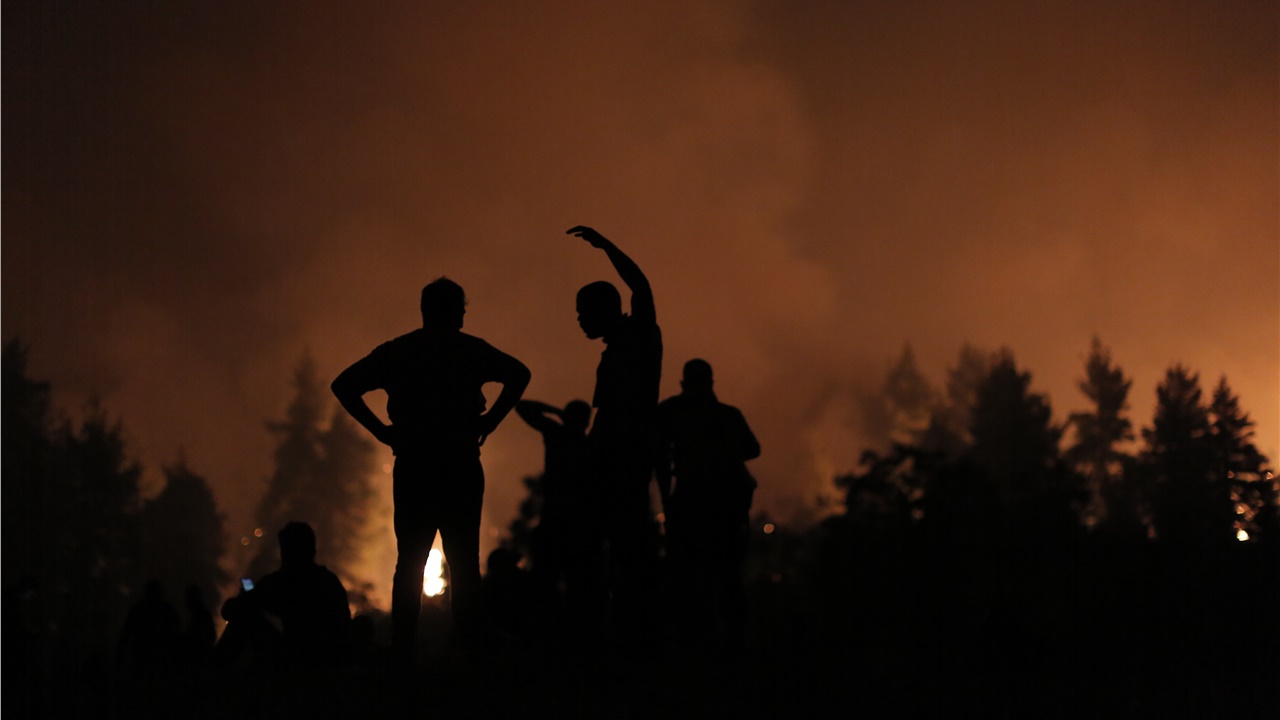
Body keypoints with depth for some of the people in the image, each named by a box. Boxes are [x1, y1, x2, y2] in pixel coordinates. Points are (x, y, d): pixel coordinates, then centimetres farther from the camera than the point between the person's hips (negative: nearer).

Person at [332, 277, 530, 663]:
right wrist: (489, 421, -4)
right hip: (460, 465, -2)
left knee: (409, 564, 6)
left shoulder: (394, 352, 12)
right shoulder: (470, 349, 4)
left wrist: (380, 429, 5)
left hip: (412, 466, 2)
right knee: (464, 563, 2)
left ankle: (403, 652, 1)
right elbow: (519, 374, -8)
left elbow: (344, 385, 7)